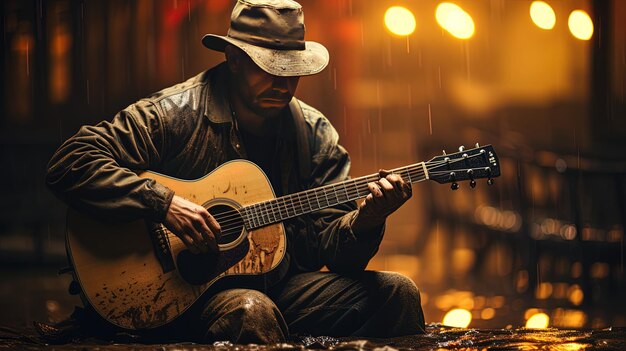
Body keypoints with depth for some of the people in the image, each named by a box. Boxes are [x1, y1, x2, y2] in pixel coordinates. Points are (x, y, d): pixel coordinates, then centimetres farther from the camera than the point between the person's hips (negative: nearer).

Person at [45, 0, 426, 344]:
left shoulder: (314, 133, 6)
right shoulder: (176, 114, -9)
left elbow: (328, 247, 3)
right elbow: (69, 164, -15)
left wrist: (364, 220, -20)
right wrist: (163, 202, -25)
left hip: (278, 283, 5)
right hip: (181, 290, -5)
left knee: (396, 292, -14)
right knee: (251, 311, -38)